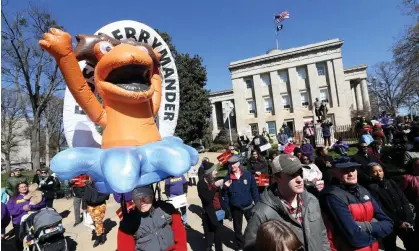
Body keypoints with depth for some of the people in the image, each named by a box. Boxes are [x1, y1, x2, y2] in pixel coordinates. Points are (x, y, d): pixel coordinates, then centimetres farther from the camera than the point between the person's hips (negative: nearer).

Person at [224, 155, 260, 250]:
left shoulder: (248, 174, -11)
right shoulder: (227, 178, -9)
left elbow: (254, 189, -5)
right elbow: (225, 194, -6)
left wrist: (257, 203, -6)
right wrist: (227, 208, -12)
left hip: (249, 206, 0)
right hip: (235, 208, 1)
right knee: (237, 228, 17)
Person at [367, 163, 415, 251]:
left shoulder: (391, 182, 4)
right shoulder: (371, 188, -10)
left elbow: (405, 200, 2)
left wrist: (408, 220, -8)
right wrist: (398, 222, -12)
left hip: (404, 222, 4)